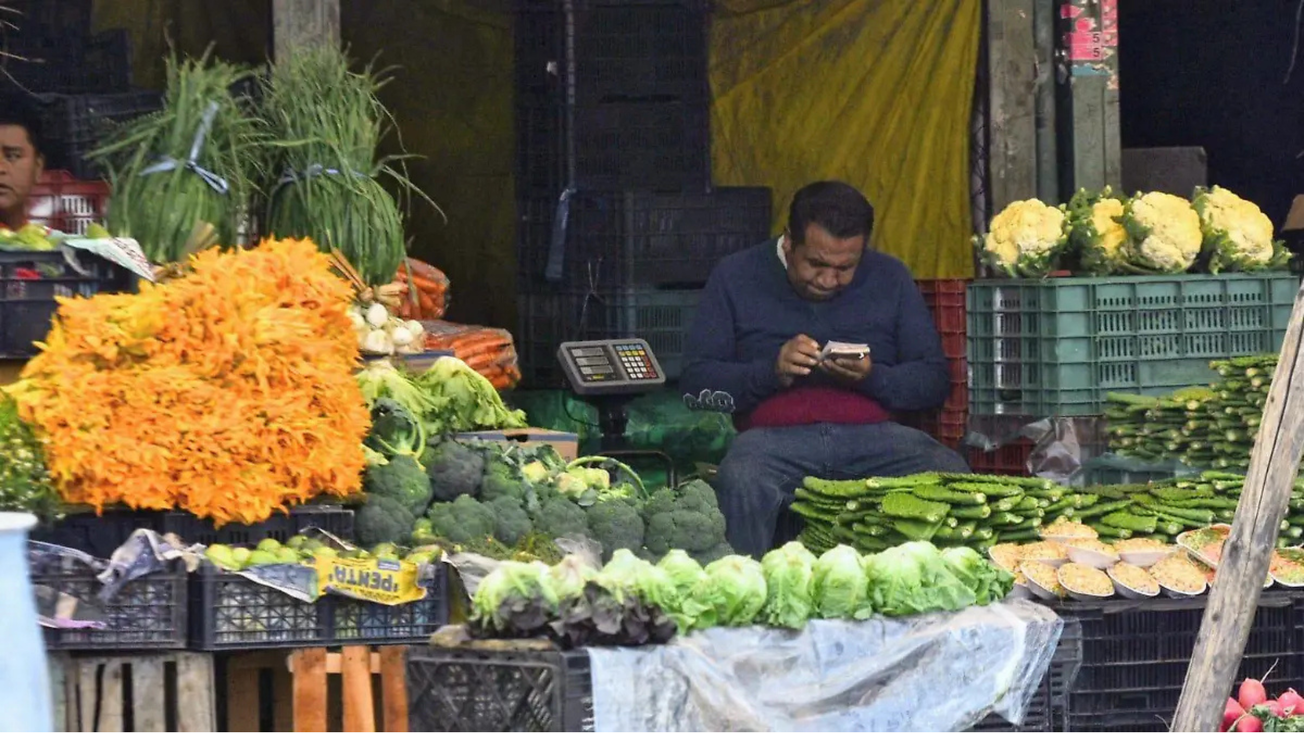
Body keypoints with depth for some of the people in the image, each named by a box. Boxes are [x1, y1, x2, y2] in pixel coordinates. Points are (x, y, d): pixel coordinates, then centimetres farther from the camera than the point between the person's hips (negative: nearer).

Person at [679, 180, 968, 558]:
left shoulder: (889, 278, 16)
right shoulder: (737, 276, 11)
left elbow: (935, 382, 12)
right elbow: (695, 383, 6)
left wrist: (873, 378, -8)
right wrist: (771, 371, -11)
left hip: (873, 432, 2)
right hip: (776, 435, -2)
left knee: (950, 472, -29)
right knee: (741, 483, -38)